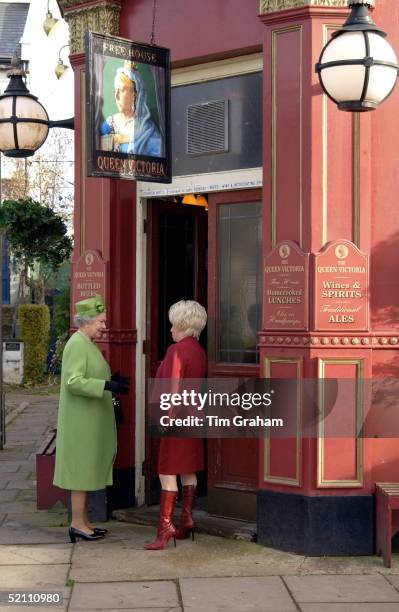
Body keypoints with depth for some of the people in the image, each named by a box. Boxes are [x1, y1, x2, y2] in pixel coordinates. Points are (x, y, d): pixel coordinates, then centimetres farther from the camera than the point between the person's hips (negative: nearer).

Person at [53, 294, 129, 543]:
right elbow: (73, 381, -24)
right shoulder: (77, 344, -16)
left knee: (87, 471, 13)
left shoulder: (88, 344, 14)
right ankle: (77, 524, 2)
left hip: (90, 421, 10)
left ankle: (83, 520, 20)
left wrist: (111, 379, 10)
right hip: (82, 422, -10)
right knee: (82, 469, -4)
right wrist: (106, 385, -29)